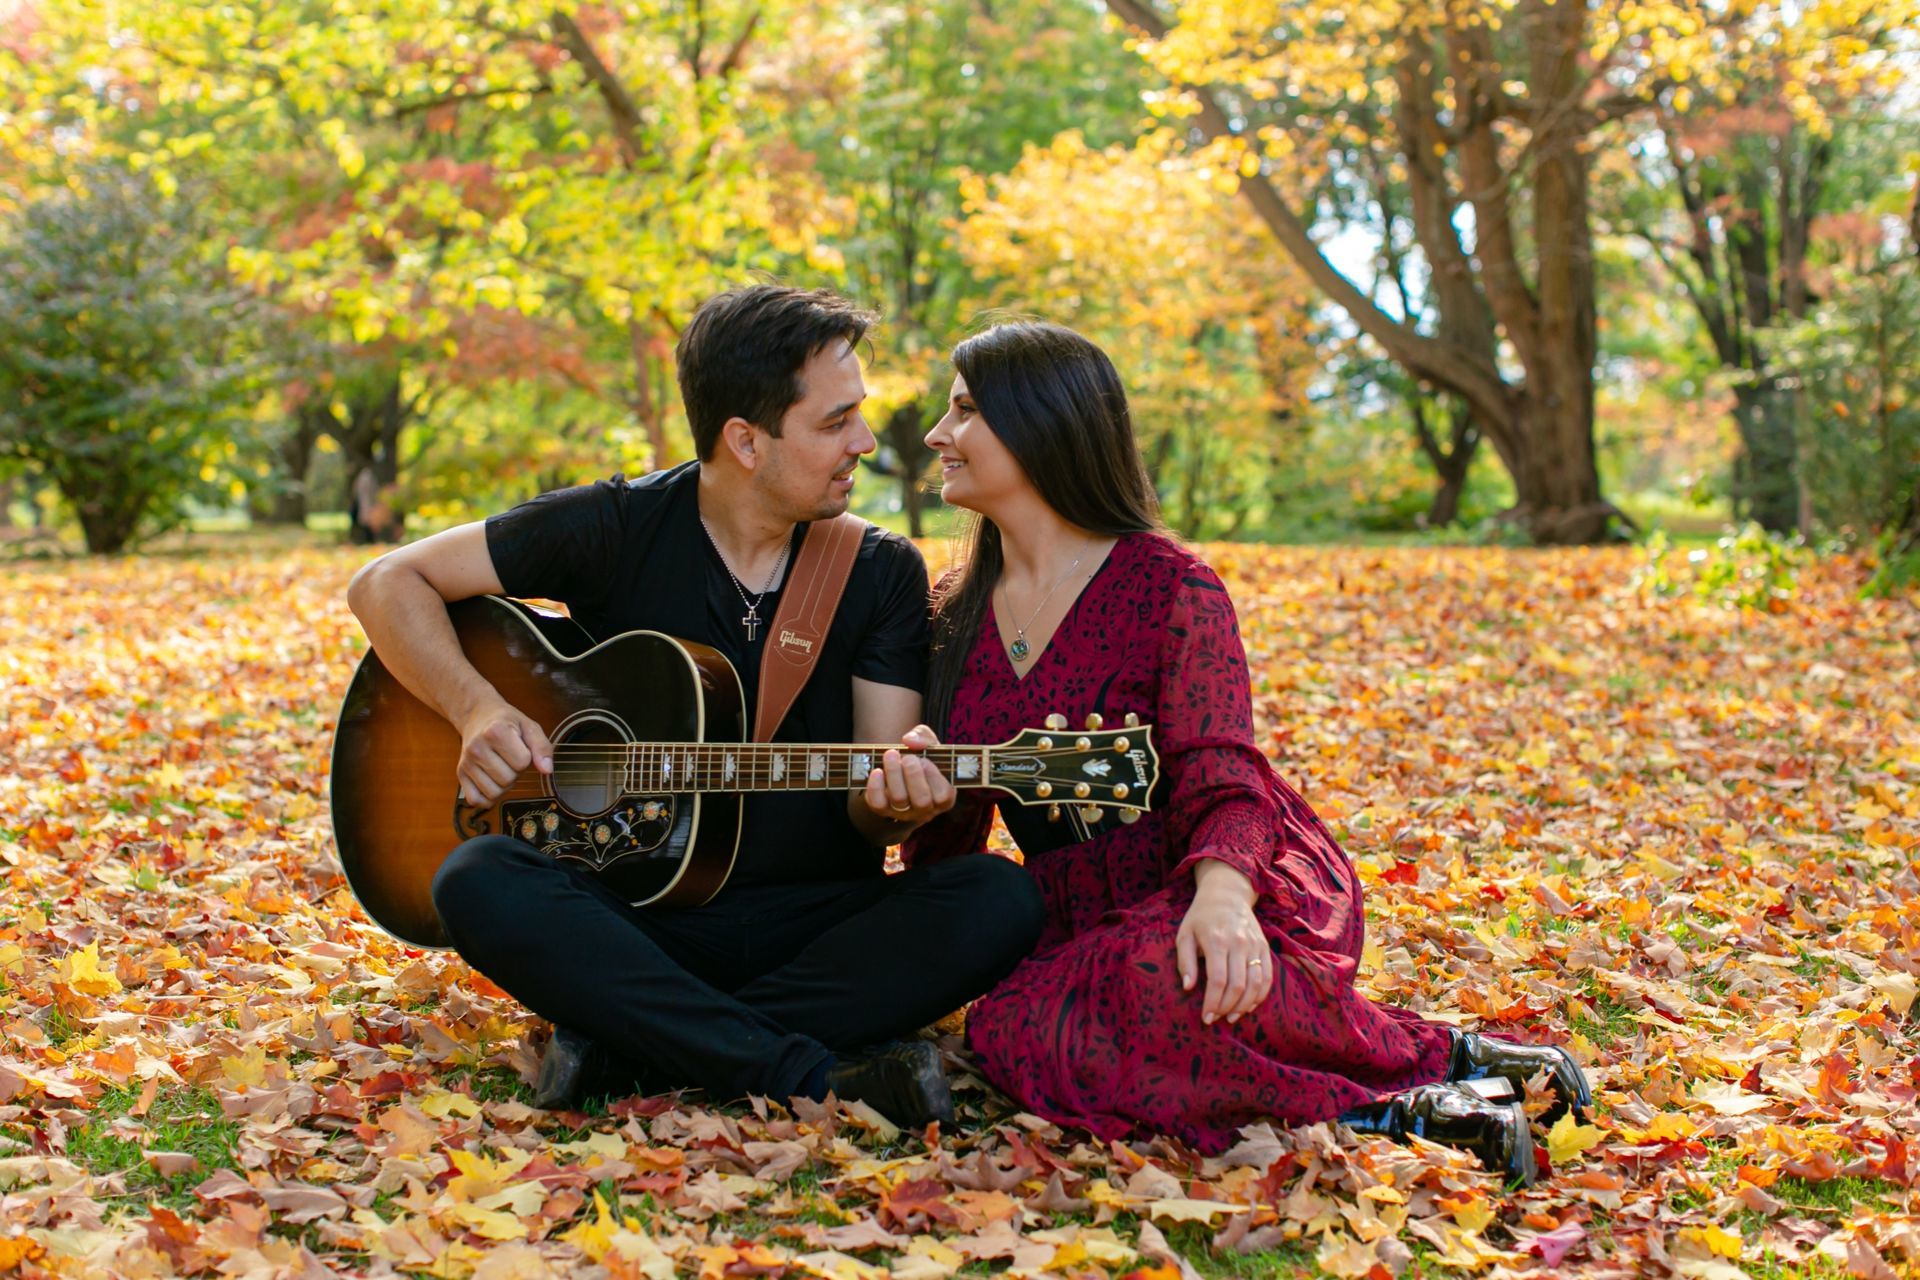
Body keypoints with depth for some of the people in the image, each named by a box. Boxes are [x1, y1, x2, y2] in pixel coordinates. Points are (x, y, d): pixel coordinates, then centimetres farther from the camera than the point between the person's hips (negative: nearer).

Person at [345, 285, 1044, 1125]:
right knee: (480, 882, -31)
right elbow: (387, 585, 2)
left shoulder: (884, 573, 4)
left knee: (996, 902, -27)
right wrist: (477, 709, -15)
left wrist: (892, 803, -26)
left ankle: (627, 1047, -27)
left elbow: (868, 812, -1)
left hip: (816, 927, 2)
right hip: (634, 918, -1)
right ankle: (820, 1081, -34)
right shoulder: (614, 529, -1)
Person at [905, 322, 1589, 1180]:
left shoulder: (1168, 585, -4)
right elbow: (950, 837, 16)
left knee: (1162, 984, -42)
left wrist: (1221, 895, -37)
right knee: (1010, 1035, -31)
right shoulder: (954, 615, 13)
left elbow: (1223, 783, -16)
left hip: (1247, 895, -5)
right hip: (1084, 924, 5)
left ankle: (1438, 1061, -20)